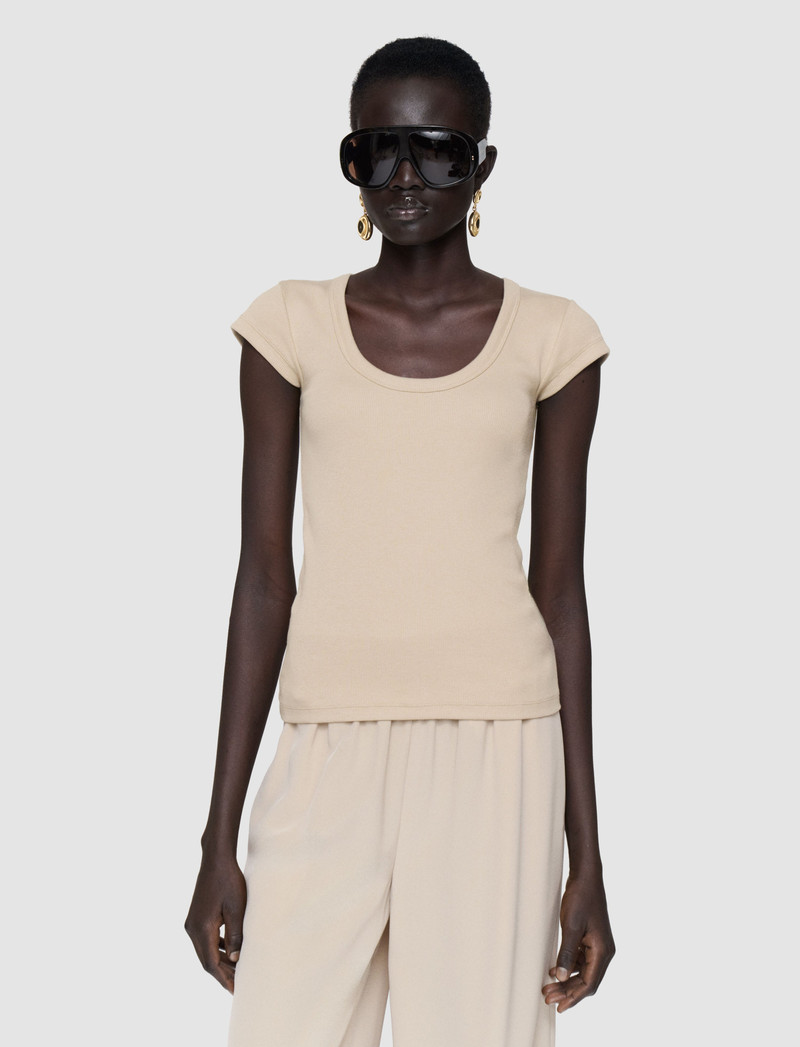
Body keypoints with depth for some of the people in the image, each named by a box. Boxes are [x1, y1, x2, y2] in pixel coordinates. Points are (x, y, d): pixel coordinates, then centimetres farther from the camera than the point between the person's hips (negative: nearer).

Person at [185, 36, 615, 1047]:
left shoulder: (548, 338, 5)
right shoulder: (292, 327, 6)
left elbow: (562, 590, 6)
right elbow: (265, 576, 6)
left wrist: (587, 854, 3)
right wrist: (219, 839, 3)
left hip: (497, 749, 0)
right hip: (330, 750, 1)